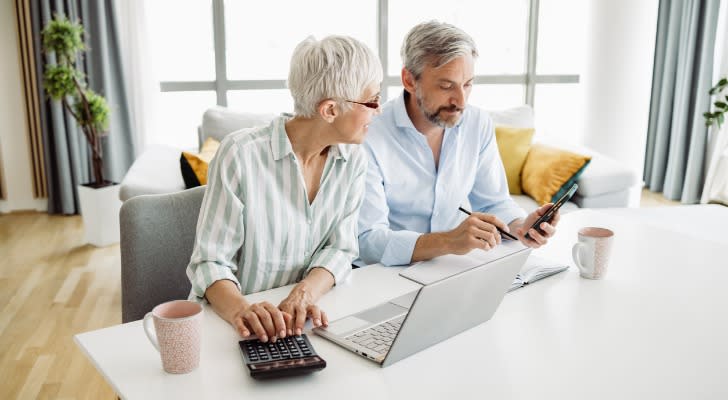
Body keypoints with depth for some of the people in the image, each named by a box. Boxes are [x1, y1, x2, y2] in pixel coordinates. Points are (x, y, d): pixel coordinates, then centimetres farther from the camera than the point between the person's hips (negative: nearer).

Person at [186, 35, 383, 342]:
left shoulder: (353, 159, -2)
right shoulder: (241, 154, -16)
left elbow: (340, 247, -1)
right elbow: (211, 261, -14)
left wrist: (305, 294, -20)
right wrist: (240, 309, -33)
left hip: (301, 317, 3)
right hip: (227, 320, -2)